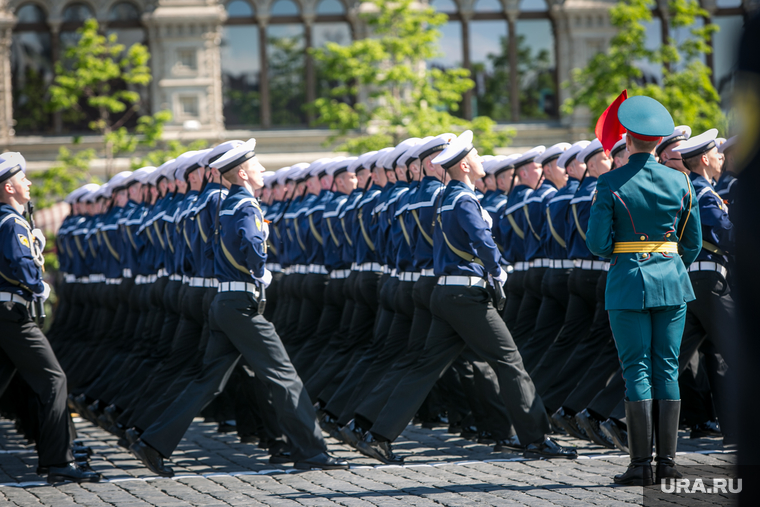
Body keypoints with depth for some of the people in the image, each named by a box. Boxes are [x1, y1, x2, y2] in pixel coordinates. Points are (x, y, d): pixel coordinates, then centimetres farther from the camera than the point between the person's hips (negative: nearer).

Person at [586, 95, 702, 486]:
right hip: (672, 281, 3)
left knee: (637, 371, -1)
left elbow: (597, 243, -9)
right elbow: (693, 242, 9)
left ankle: (641, 464, -4)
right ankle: (668, 461, 5)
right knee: (667, 369, 6)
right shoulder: (679, 182, 3)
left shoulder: (610, 184, -8)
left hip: (628, 281, -3)